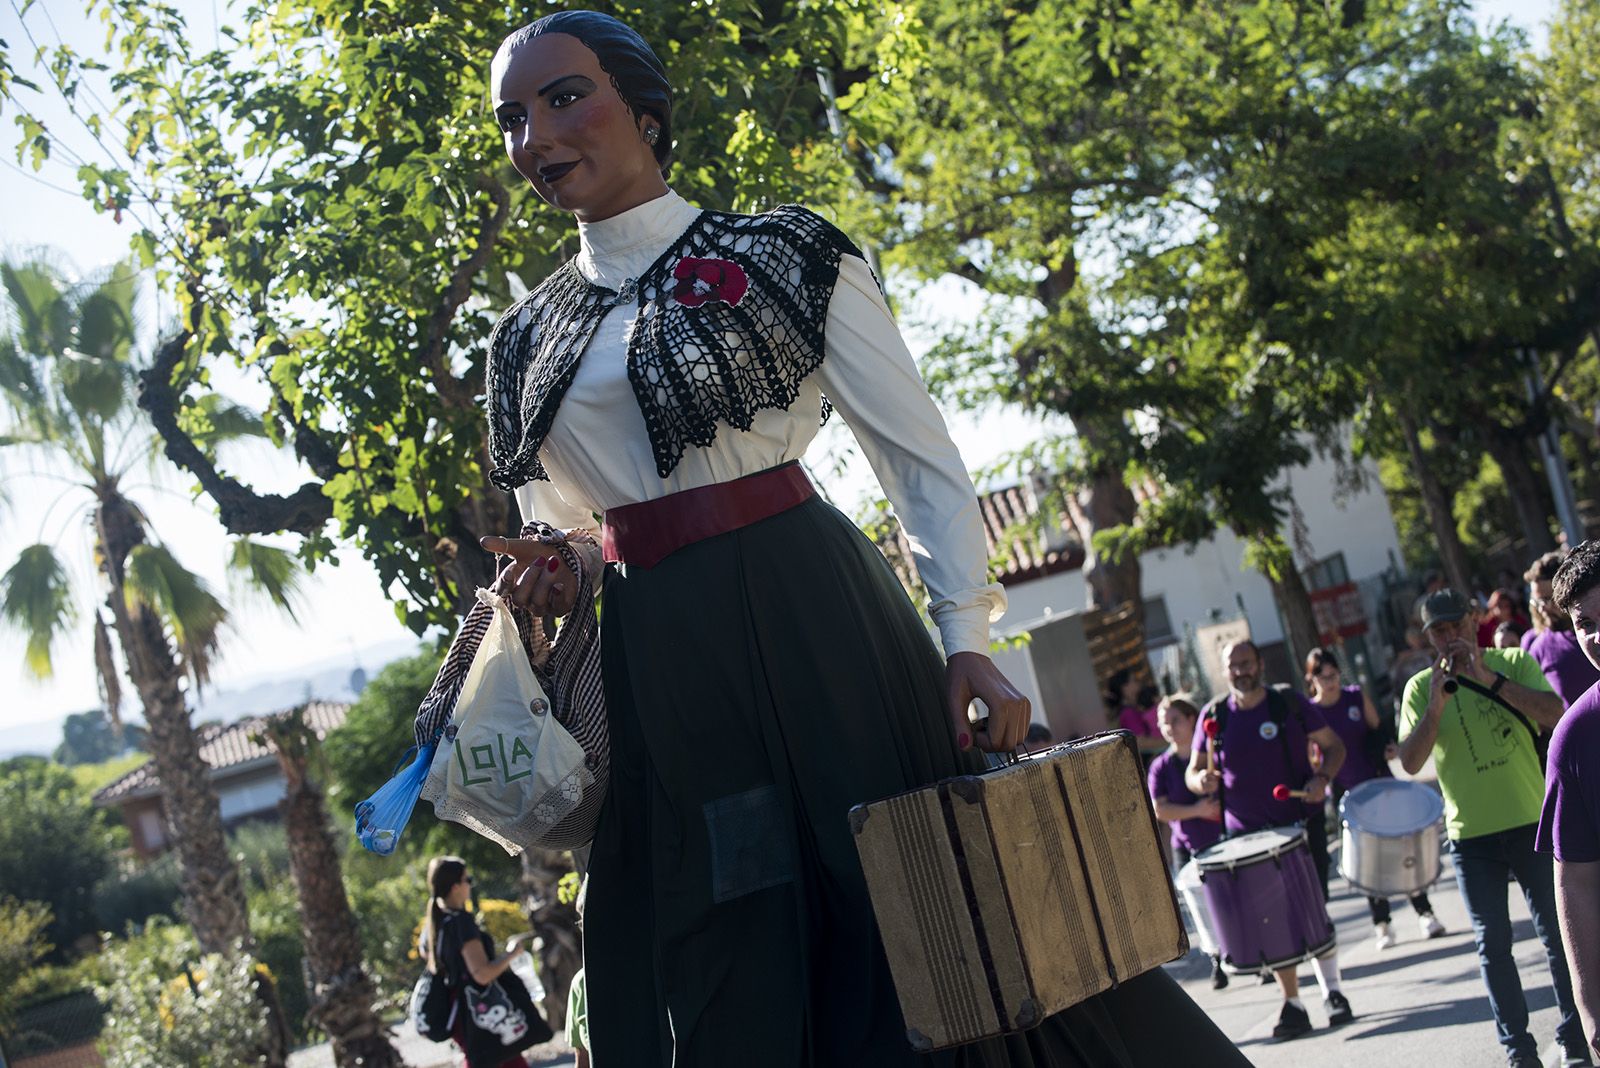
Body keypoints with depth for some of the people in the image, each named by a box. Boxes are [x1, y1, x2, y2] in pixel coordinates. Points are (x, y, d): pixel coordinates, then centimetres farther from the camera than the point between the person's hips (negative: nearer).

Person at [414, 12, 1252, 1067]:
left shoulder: (784, 255, 3)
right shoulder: (529, 337, 15)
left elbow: (919, 452, 0)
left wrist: (967, 633, -11)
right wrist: (553, 572, 0)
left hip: (815, 626, -4)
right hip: (657, 682, 4)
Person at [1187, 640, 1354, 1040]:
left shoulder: (1289, 703, -3)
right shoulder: (1214, 715, 2)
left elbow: (1334, 746, 5)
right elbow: (1192, 771, 7)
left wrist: (1322, 778, -15)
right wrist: (1201, 780, -17)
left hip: (1300, 824, -2)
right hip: (1246, 834, 2)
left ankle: (1333, 993, 13)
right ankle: (1292, 1005, 10)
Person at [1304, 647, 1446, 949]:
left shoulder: (1357, 697, 0)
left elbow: (1378, 731, 10)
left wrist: (1386, 747, -10)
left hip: (1379, 780, 1)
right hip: (1347, 793, -1)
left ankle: (1424, 913, 9)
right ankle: (1381, 924, 13)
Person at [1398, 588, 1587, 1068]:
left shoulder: (1513, 663, 1)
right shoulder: (1421, 687, 2)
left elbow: (1554, 714, -15)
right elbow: (1410, 763, -7)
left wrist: (1490, 679, -22)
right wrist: (1435, 707, -20)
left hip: (1531, 821, -1)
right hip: (1471, 834, 1)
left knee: (1556, 933, 5)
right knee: (1493, 944, 3)